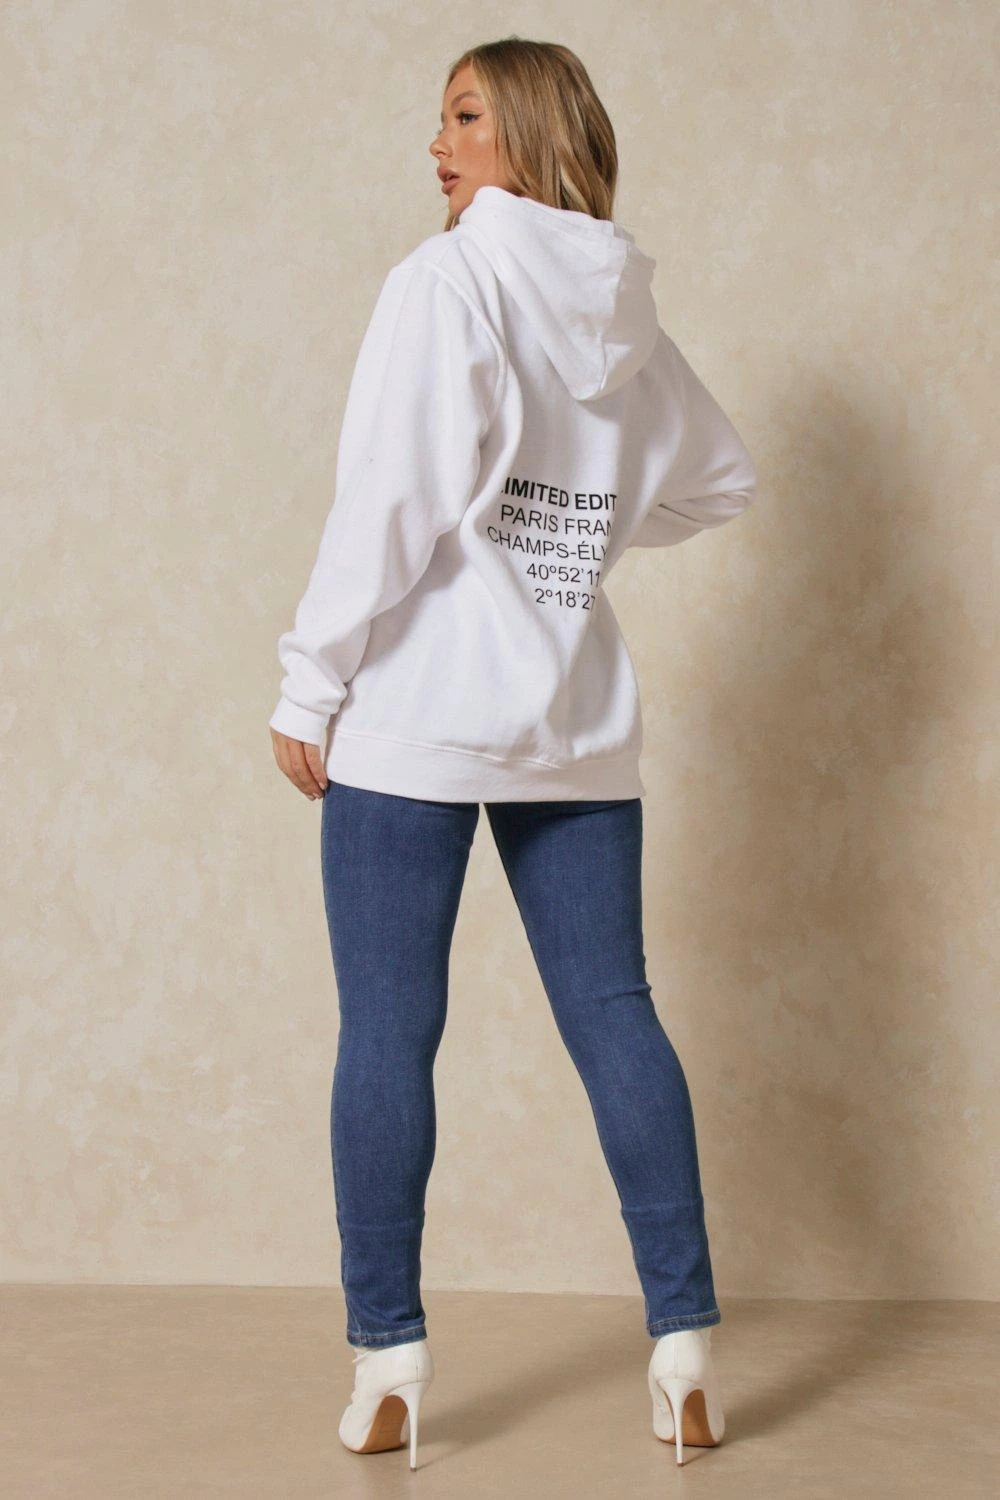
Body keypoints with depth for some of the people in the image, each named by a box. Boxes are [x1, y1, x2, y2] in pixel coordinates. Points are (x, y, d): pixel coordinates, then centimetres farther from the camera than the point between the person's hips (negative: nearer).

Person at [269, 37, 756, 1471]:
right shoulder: (627, 313, 13)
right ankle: (686, 1342, 12)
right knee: (613, 1014, 8)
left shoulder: (449, 278, -7)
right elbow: (721, 478, 26)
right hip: (580, 722, 6)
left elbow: (388, 499, -13)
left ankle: (388, 1360, 6)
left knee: (388, 1031, 1)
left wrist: (310, 684, -8)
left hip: (418, 713, -6)